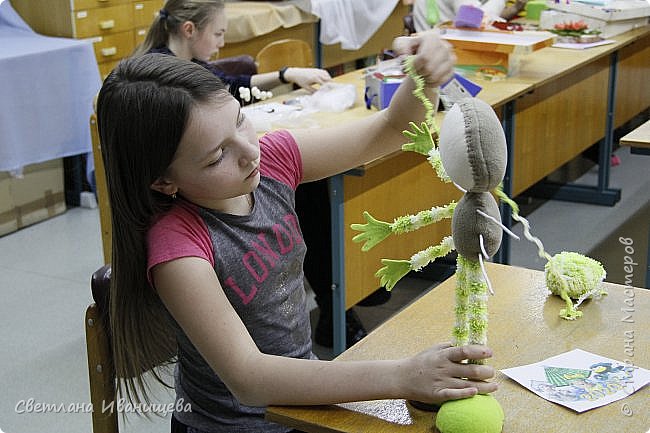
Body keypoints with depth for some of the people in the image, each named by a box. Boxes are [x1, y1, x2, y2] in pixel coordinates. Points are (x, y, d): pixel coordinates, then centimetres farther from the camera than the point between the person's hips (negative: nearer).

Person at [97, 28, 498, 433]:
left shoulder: (272, 161, -8)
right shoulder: (176, 243, -25)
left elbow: (390, 128, 0)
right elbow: (248, 378, -30)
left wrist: (425, 76, -23)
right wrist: (403, 376, -36)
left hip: (305, 395, 6)